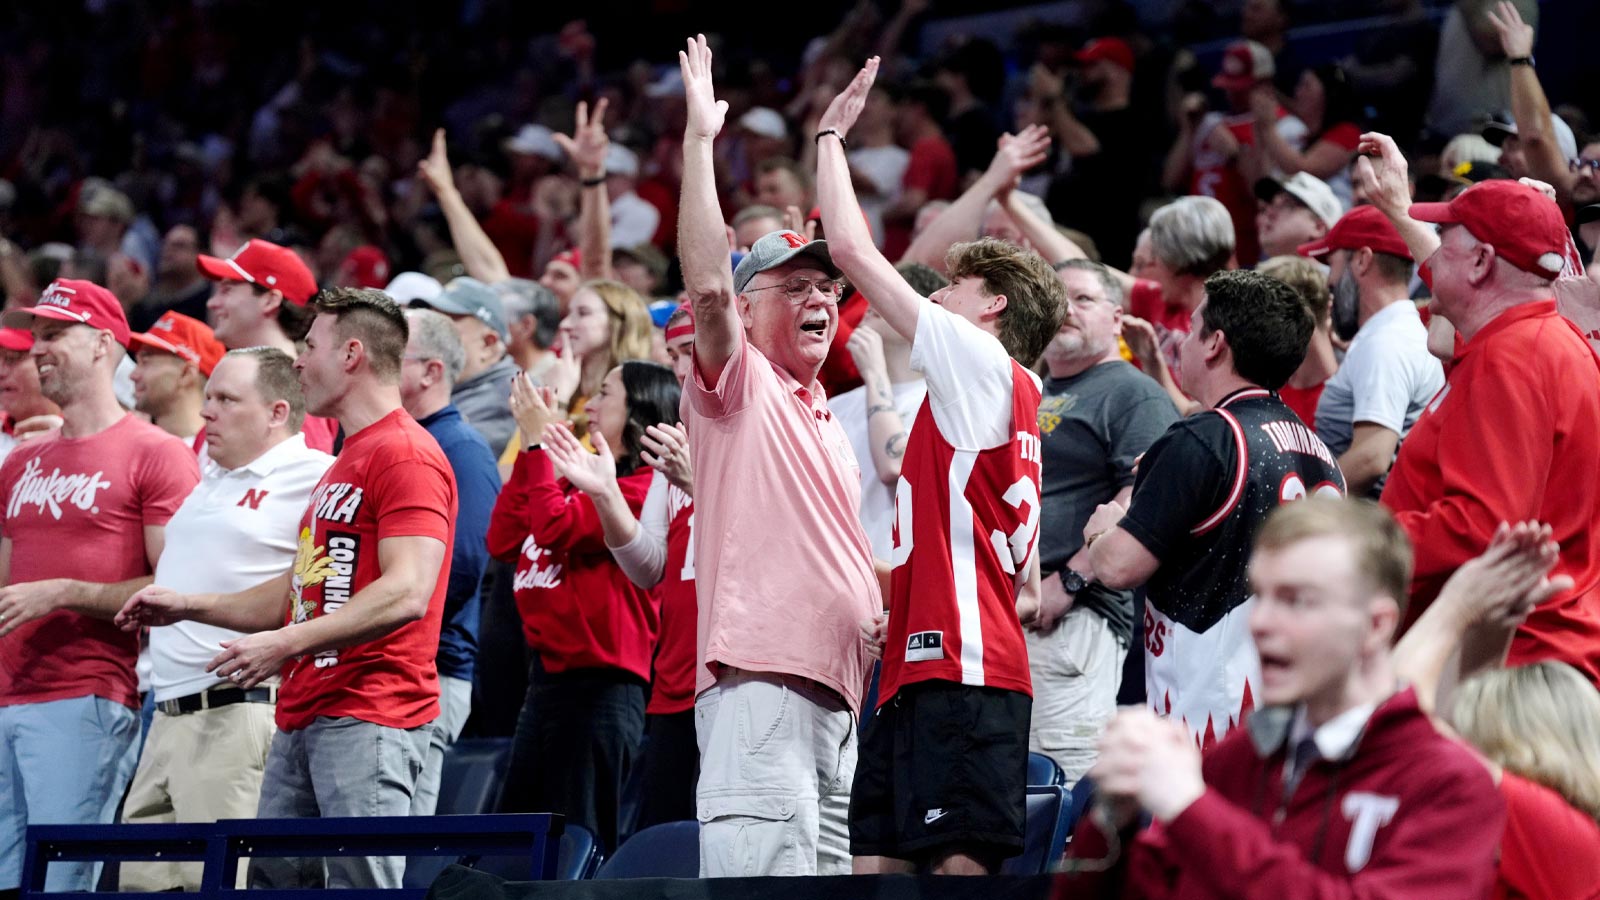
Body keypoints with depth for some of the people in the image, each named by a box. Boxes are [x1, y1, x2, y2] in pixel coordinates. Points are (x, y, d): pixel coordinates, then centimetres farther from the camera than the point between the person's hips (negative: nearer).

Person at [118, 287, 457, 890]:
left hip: (370, 720, -10)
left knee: (362, 882, -15)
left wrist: (286, 643, -23)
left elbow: (407, 593, -21)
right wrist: (188, 607, 24)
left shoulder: (407, 456, -10)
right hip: (302, 717, 10)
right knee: (272, 876, 7)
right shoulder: (345, 462, 25)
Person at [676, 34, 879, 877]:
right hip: (760, 684, -9)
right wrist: (699, 138, -17)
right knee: (759, 870, -18)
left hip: (837, 696, 9)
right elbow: (707, 284, -16)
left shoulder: (829, 426, 25)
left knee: (831, 866, 8)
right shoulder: (739, 387, 1)